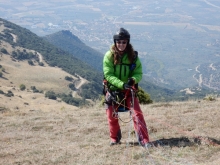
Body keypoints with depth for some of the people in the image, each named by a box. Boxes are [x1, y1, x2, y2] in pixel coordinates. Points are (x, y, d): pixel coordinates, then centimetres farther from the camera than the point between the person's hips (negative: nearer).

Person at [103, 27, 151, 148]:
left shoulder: (133, 56, -7)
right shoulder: (109, 56, -12)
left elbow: (138, 73, -7)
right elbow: (108, 75, -16)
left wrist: (133, 80, -30)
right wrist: (122, 84, -29)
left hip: (129, 89, 0)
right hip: (113, 89, 0)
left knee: (137, 113, -13)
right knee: (112, 116, 7)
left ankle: (144, 140, -10)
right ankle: (114, 138, 30)